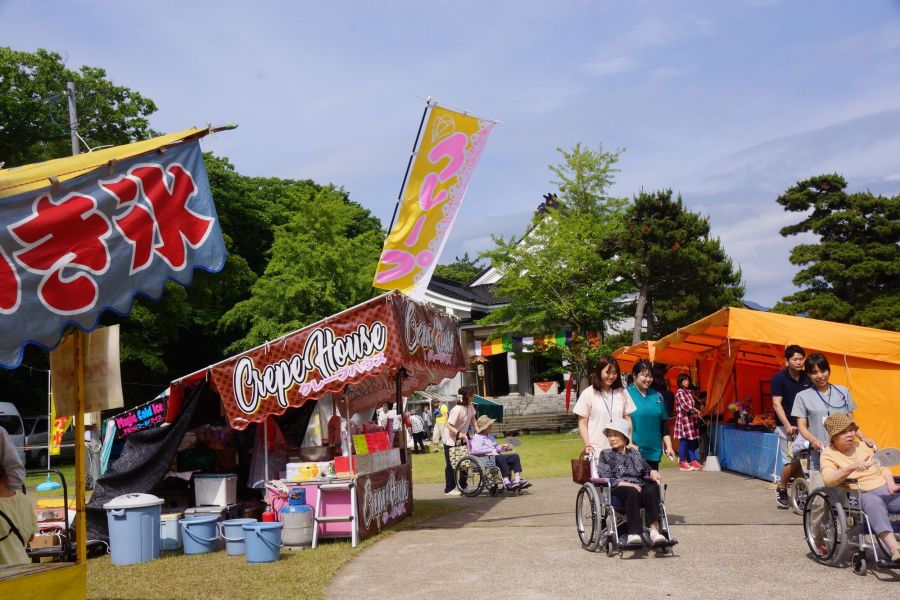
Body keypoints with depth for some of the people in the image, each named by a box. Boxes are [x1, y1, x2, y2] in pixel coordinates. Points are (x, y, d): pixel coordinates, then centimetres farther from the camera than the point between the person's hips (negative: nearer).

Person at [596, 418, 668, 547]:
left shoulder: (635, 453, 26)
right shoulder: (606, 454, 14)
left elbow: (645, 468, 33)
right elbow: (607, 479, 2)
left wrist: (652, 472, 6)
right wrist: (628, 484, -13)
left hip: (637, 487, 3)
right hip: (617, 490, -3)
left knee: (652, 489, -32)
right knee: (632, 493, -39)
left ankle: (654, 530, -44)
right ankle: (634, 534, -49)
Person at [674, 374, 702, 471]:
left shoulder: (689, 392, 16)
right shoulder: (680, 393, -8)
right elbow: (684, 406, -18)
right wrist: (695, 410, -22)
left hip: (691, 419, 8)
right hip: (683, 419, -8)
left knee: (692, 441, 7)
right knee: (684, 441, -3)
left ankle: (693, 461, 11)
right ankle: (682, 463, 3)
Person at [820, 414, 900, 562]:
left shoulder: (861, 446, 23)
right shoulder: (828, 455, 2)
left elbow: (882, 468, 23)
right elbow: (829, 480, -17)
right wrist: (852, 468, -31)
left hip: (886, 490, 6)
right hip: (862, 494, -6)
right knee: (874, 502, -39)